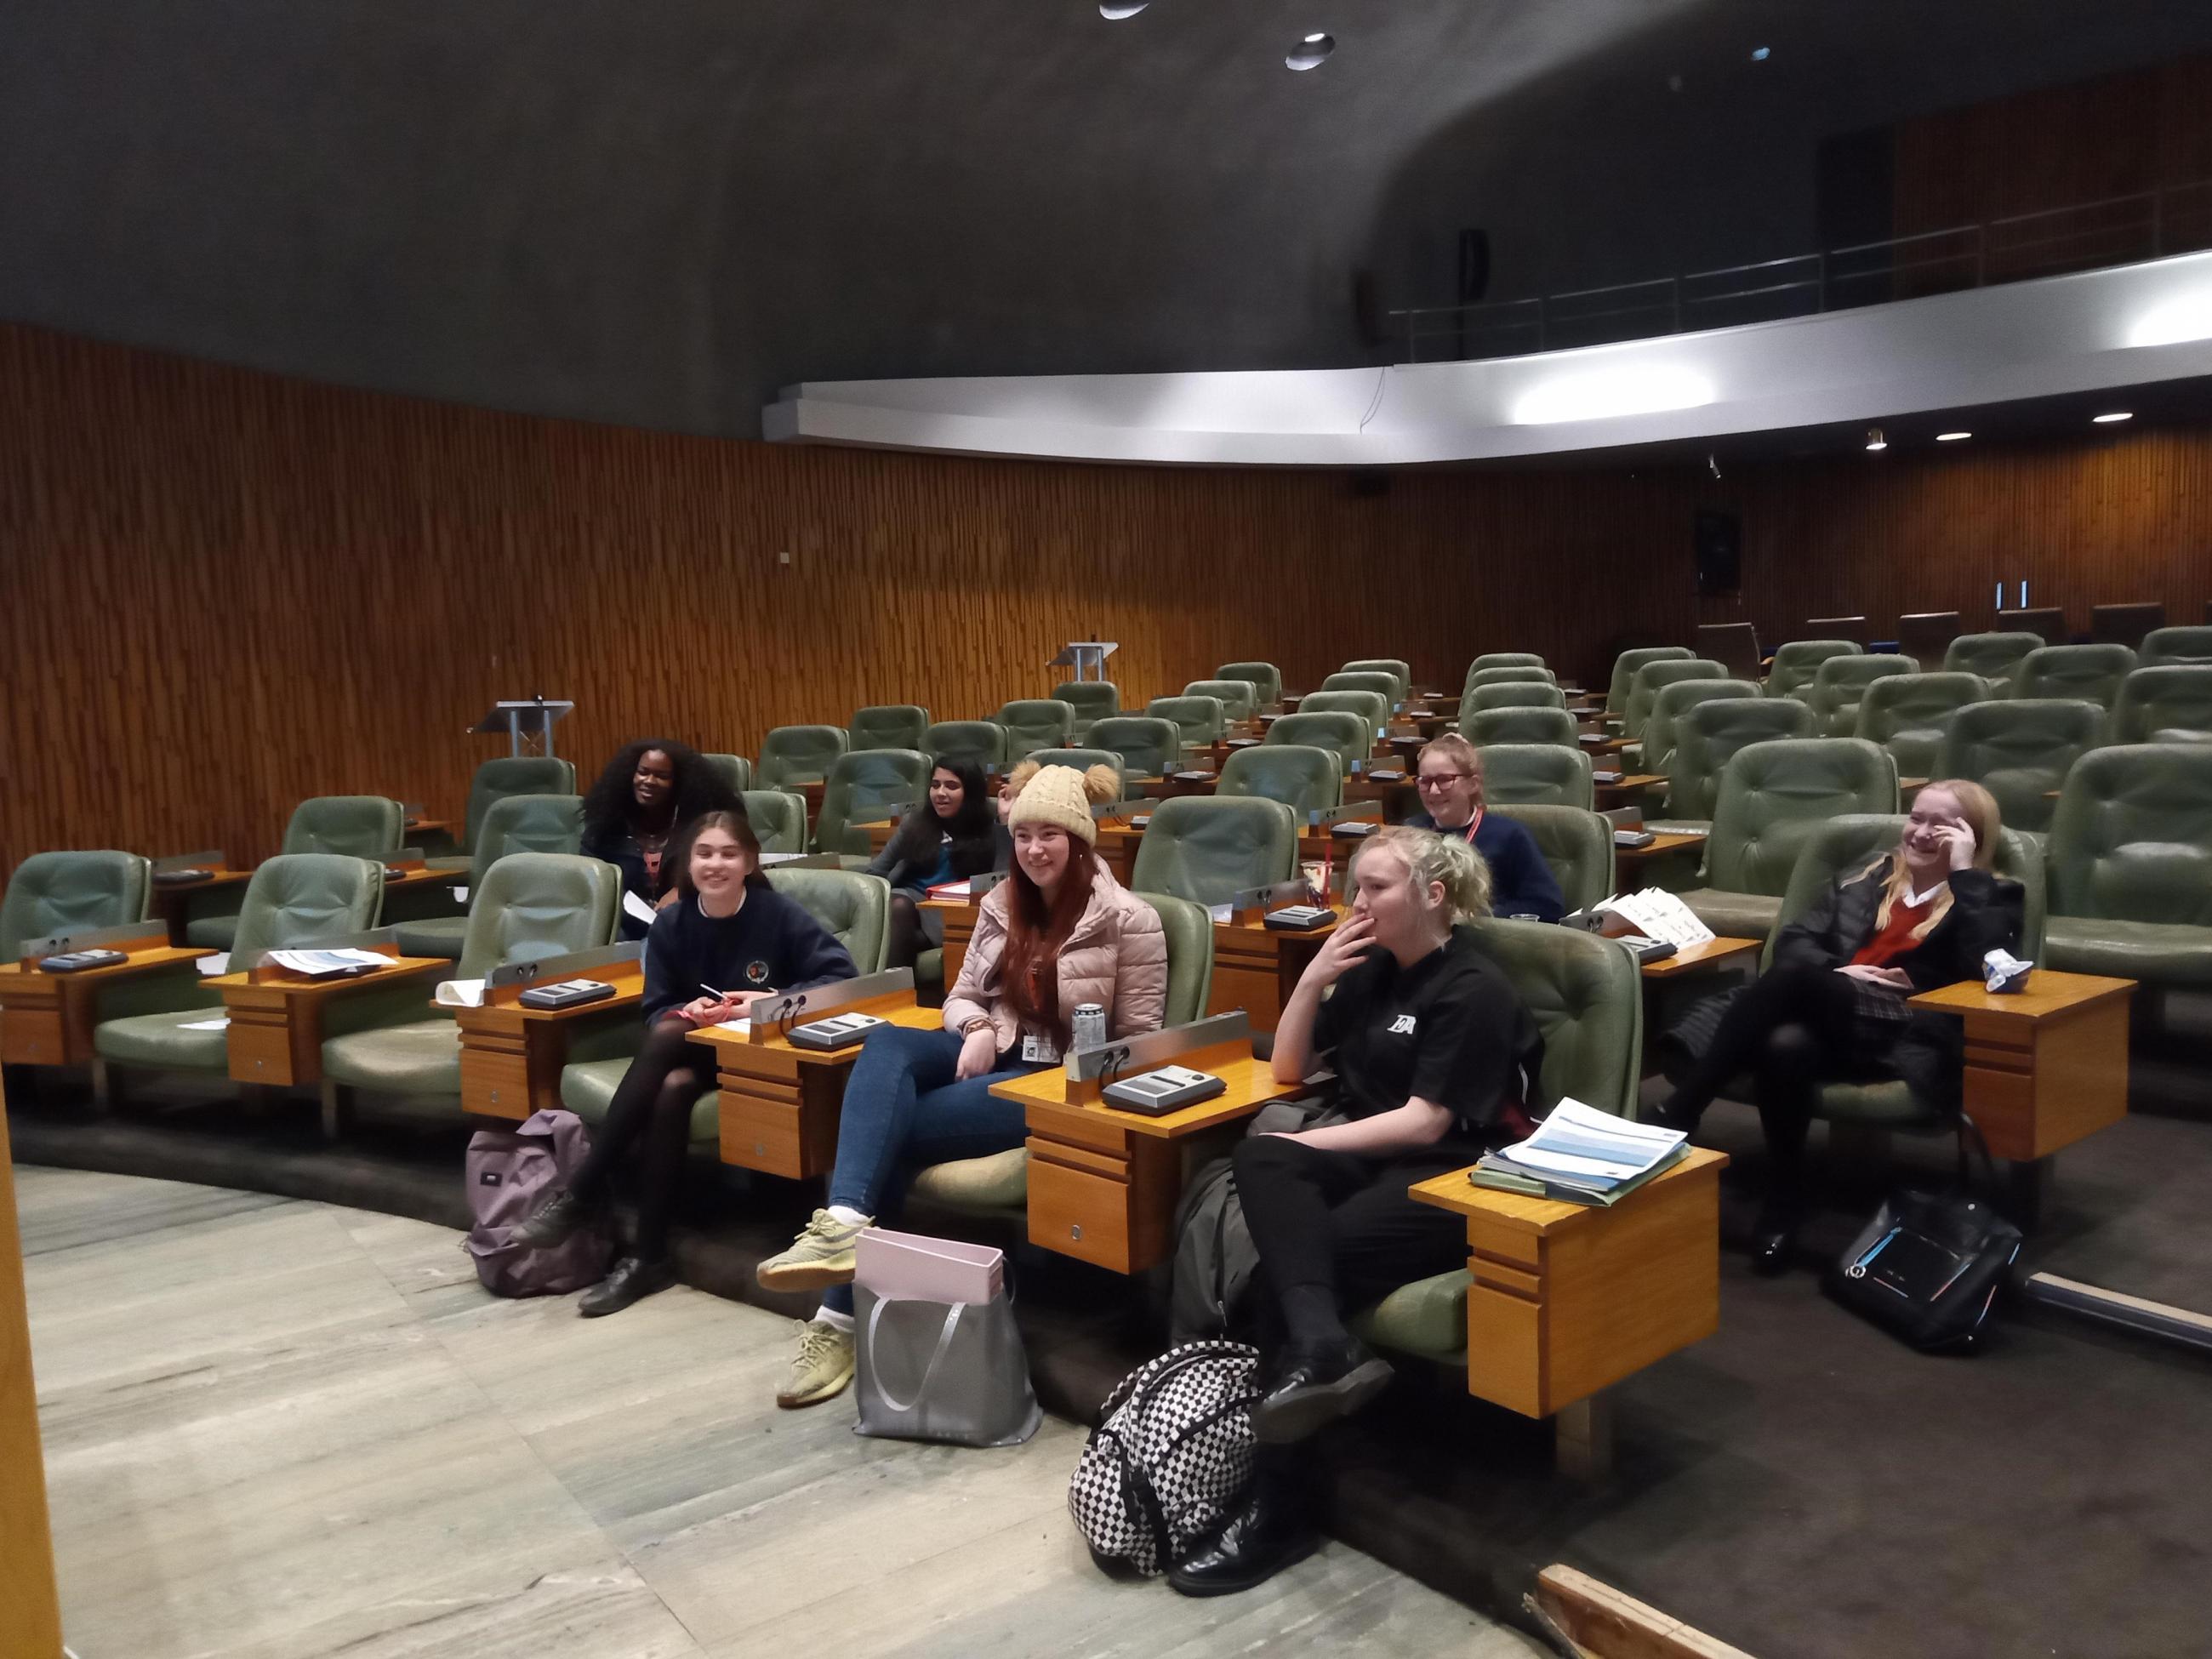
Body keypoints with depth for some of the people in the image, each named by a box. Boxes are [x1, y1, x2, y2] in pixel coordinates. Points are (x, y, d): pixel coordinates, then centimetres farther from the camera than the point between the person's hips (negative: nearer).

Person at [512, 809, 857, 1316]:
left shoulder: (779, 914, -10)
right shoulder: (671, 924, 0)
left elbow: (843, 975, -16)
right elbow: (656, 1011, 1)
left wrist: (774, 999, -27)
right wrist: (687, 1011, -22)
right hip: (693, 1046, 4)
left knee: (667, 1040, -31)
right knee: (671, 1088, -33)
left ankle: (582, 1193, -21)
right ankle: (648, 1257, -25)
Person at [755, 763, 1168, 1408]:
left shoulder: (1128, 920, -6)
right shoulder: (1002, 904, 11)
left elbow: (1139, 1038, -3)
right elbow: (963, 994, 15)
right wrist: (975, 1029, -8)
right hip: (992, 1053, 5)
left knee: (895, 1125, -26)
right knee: (886, 1045, -30)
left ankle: (842, 1316, -21)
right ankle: (845, 1224, -45)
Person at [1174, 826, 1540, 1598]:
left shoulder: (1475, 989, -10)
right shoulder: (1373, 971, 14)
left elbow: (1425, 1123, -16)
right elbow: (1288, 1068, 16)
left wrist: (1306, 1143, -15)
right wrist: (1314, 977, 2)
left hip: (1450, 1181, -7)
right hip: (1371, 1161, 7)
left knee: (1276, 1280, -26)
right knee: (1260, 1158, -26)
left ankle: (1278, 1507, -17)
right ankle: (1323, 1350, -46)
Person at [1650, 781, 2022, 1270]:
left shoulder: (1995, 897, 17)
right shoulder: (1868, 877, 27)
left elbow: (1988, 963, -7)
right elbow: (1794, 940, 15)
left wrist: (1964, 872, -4)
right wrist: (1837, 972, -5)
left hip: (1906, 1035, -4)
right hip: (1825, 1018, 4)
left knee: (1795, 977, -34)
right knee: (1784, 1043, -37)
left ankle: (1674, 1119, -32)